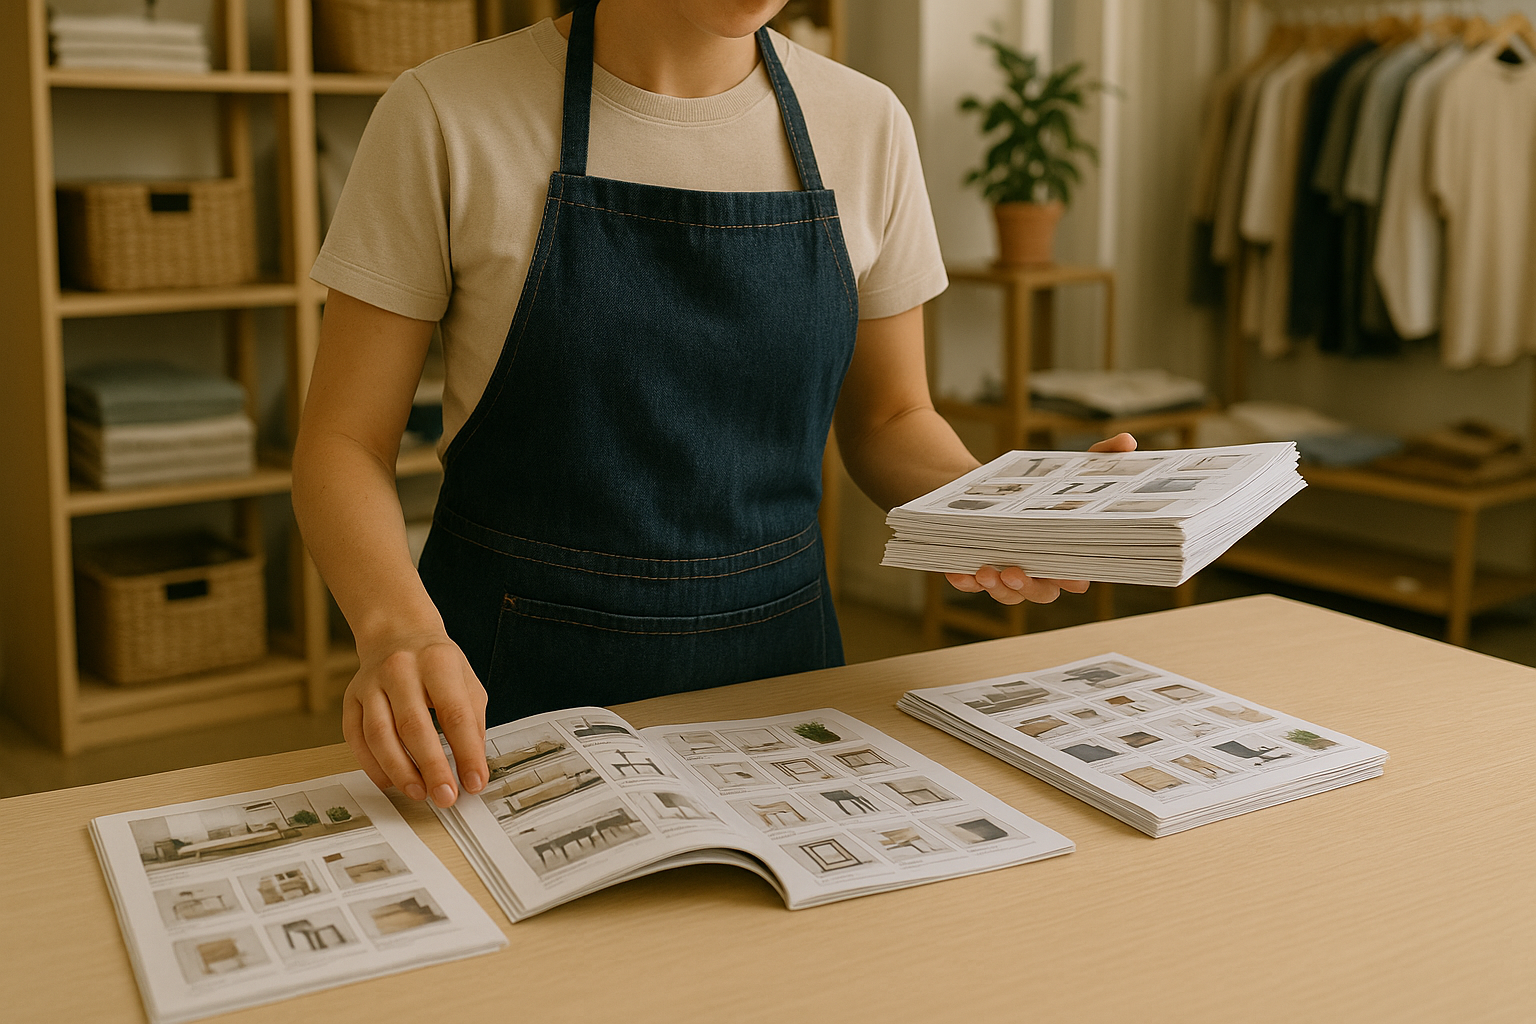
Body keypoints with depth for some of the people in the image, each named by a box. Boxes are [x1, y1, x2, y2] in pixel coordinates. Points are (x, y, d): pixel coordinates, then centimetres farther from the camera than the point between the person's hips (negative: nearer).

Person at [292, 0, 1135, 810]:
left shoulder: (866, 125, 2)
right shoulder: (444, 117, -7)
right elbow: (344, 442, -6)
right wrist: (399, 628, -25)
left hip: (776, 661, 3)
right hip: (516, 684, -2)